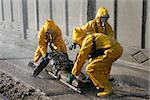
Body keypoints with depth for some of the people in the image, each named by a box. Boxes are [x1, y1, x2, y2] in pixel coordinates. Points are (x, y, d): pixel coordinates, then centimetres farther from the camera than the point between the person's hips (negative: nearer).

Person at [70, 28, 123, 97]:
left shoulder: (87, 40, -3)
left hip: (112, 51, -10)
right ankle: (102, 84, 35)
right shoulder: (92, 36, 25)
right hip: (118, 48, 11)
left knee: (90, 69, -7)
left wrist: (74, 73, 12)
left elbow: (81, 58, 2)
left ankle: (107, 88, 0)